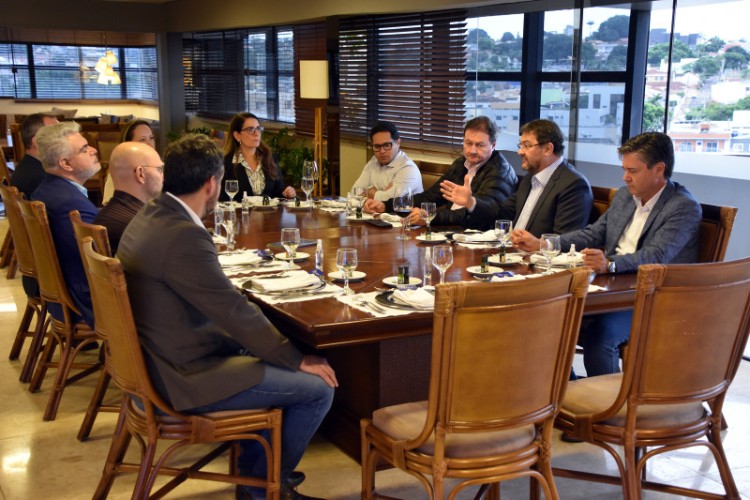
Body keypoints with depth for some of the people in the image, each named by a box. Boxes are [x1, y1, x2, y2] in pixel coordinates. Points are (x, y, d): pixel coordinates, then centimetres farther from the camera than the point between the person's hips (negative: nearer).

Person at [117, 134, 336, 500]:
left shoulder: (147, 218, 4)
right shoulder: (183, 236, -27)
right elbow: (236, 312, -23)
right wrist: (298, 359, -10)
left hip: (161, 359, 10)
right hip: (186, 376, -10)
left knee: (266, 354, 27)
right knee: (319, 387, -5)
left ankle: (253, 462, 35)